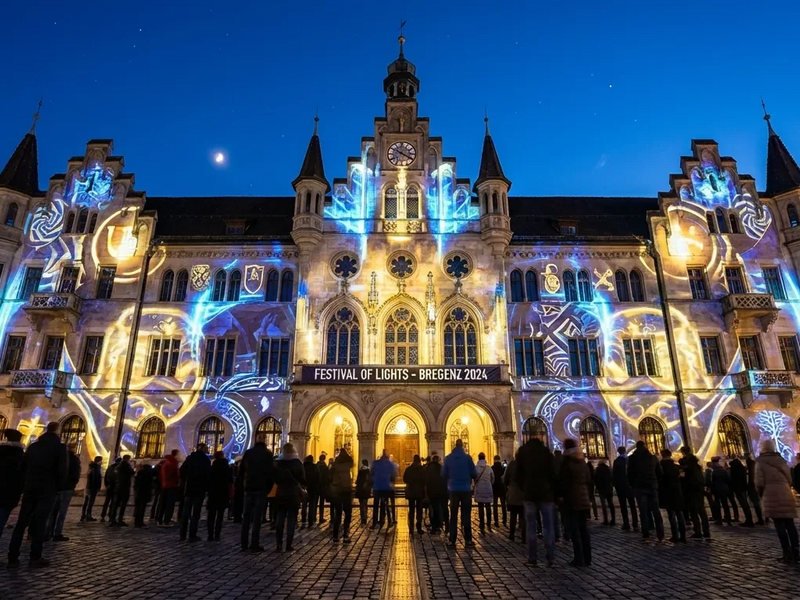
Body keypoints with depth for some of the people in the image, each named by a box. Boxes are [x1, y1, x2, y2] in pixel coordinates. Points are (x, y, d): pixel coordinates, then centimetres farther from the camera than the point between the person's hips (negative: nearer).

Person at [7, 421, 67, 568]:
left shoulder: (33, 446, 10)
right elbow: (63, 470, -12)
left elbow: (22, 467, 13)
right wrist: (59, 487, 4)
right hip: (47, 490, -5)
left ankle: (12, 558, 7)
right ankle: (35, 557, 0)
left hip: (29, 489, 5)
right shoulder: (60, 447, -7)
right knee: (39, 523, -1)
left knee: (21, 523, 9)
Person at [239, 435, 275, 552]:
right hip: (261, 489, -3)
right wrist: (269, 487, 1)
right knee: (257, 517, -1)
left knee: (246, 516, 10)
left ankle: (244, 544, 11)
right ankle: (254, 545, -1)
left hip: (249, 488, 3)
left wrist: (245, 484, 15)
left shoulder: (248, 453, 6)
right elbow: (271, 472, -10)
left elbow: (241, 470, 7)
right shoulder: (267, 454, -5)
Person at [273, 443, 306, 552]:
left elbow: (275, 478, 6)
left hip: (281, 494, 2)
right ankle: (288, 545, 0)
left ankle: (279, 544, 5)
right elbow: (303, 479, -4)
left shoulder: (278, 463, 1)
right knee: (291, 520, 2)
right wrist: (301, 486, 15)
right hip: (294, 494, -2)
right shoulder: (297, 463, -5)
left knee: (280, 519, 9)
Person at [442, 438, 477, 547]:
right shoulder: (467, 457, -9)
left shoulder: (448, 458, -3)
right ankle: (468, 540, 5)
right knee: (466, 515, 7)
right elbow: (474, 474, -7)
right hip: (466, 489, -2)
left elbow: (444, 474, 0)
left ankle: (452, 540, 9)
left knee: (453, 515, 11)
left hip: (453, 489, 2)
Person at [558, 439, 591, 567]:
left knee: (574, 530, -2)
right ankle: (587, 558, 14)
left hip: (571, 499, -7)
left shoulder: (566, 461, -10)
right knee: (583, 529, 12)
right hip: (583, 499, 7)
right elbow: (588, 480, 15)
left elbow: (563, 481, -13)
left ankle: (579, 559, -1)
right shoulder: (582, 461, 10)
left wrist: (560, 495, -3)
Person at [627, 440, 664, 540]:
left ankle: (646, 534, -2)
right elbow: (659, 472, 10)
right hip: (652, 486, 3)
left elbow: (630, 473, -2)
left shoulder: (632, 458, 0)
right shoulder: (653, 457, 10)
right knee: (656, 510, 7)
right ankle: (660, 534, 3)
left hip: (639, 487, -3)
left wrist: (633, 485, 10)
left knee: (643, 511, -1)